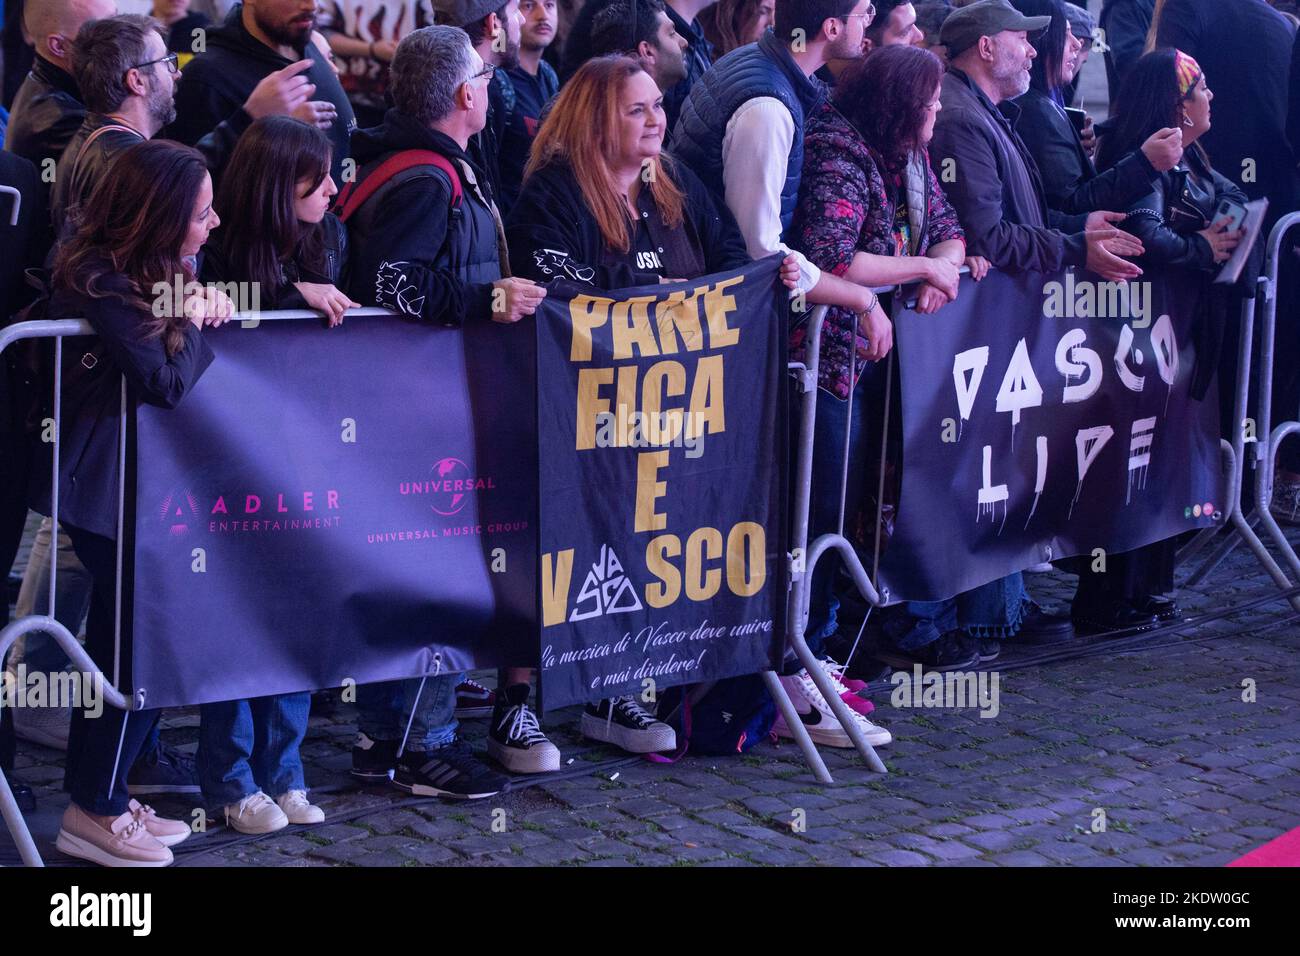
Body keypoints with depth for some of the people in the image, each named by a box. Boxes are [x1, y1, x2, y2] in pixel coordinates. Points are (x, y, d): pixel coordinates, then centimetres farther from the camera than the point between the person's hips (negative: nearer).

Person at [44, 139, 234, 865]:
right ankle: (95, 812, 6)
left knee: (123, 640, 14)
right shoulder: (101, 282, -20)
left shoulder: (155, 272, 10)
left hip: (141, 479, 9)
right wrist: (194, 324, -10)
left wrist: (209, 309, -6)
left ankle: (101, 798, 22)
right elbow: (166, 380, -24)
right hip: (108, 485, -9)